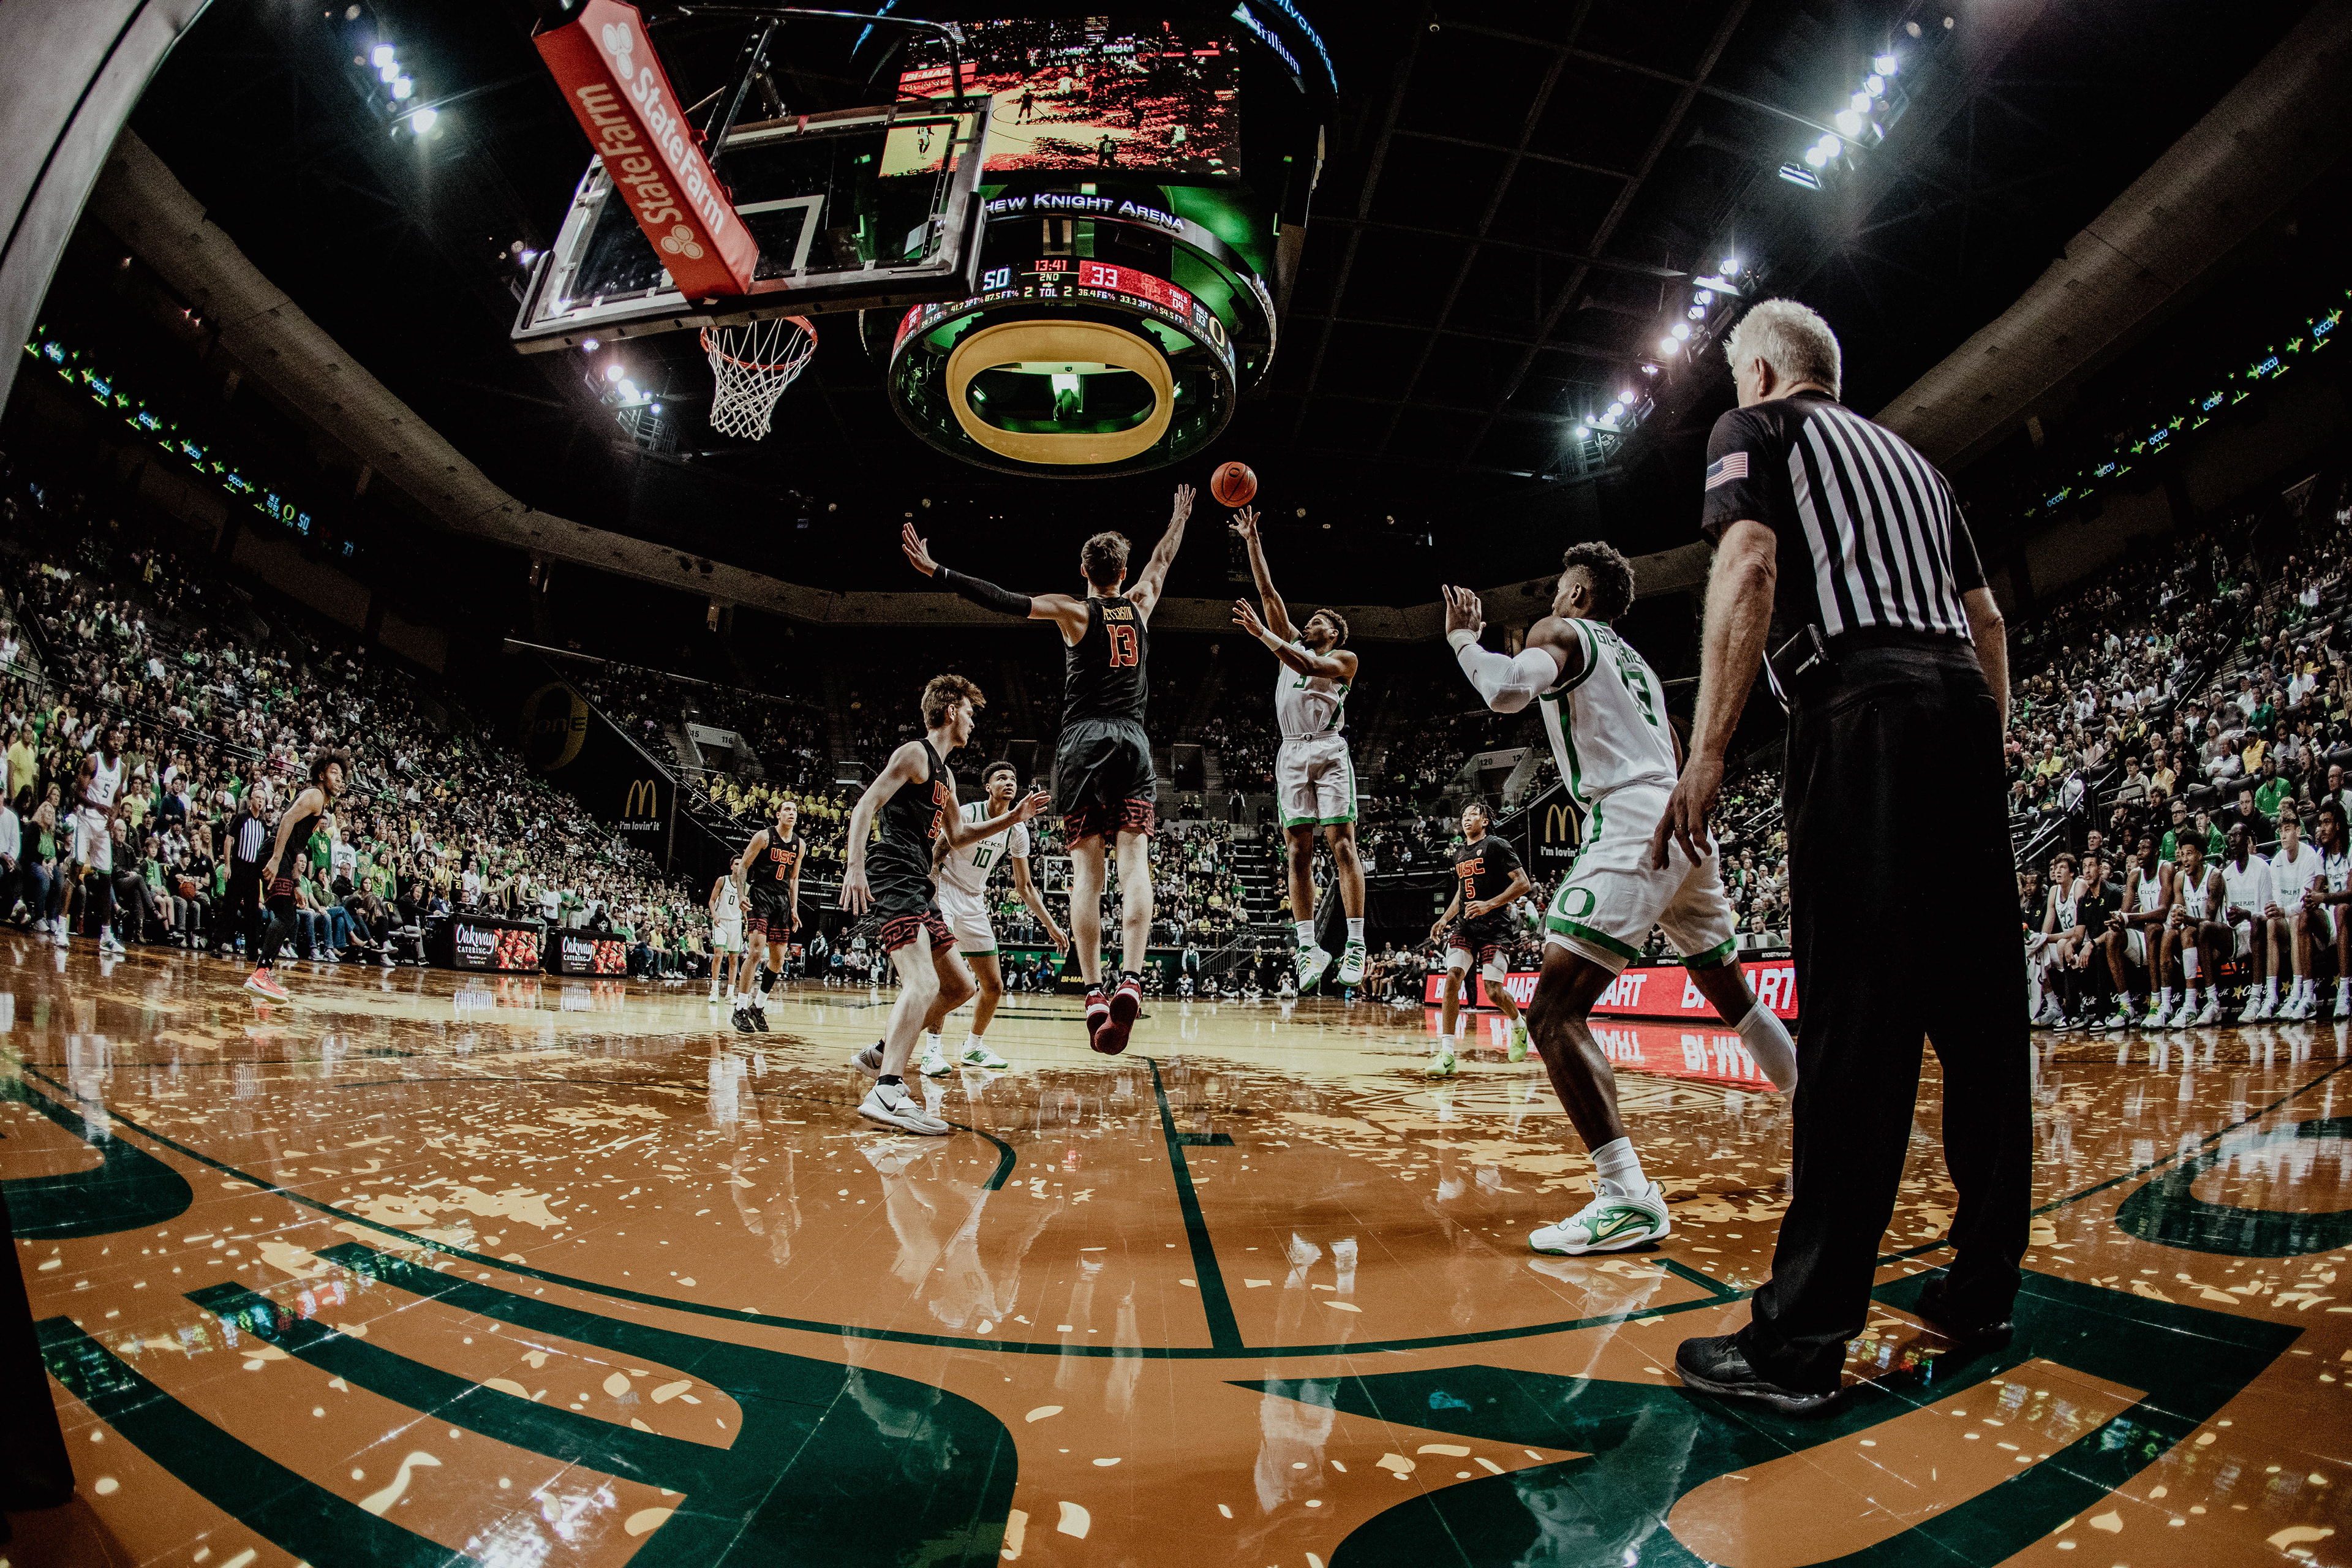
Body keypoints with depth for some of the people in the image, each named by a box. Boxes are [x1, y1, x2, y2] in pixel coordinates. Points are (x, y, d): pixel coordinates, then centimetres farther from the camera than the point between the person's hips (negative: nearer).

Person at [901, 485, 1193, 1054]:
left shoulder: (1074, 610, 5)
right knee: (1134, 858, -6)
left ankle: (1094, 991, -9)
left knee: (1086, 867, -3)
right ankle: (1131, 978, -21)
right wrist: (1180, 516, 51)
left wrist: (936, 571, -9)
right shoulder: (1140, 603, 14)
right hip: (1133, 741, 2)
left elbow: (1004, 601, -7)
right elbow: (1163, 558, 34)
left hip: (1083, 741, -2)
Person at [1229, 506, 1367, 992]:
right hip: (1291, 753, 5)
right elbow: (1268, 592, 17)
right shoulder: (1291, 644, 23)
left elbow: (1308, 667, -12)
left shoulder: (1345, 658, 9)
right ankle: (1309, 947, -1)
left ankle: (1356, 943, -14)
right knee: (1298, 851, -2)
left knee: (1342, 844, -11)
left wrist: (1263, 634, -17)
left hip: (1328, 750, -4)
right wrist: (1252, 541, 12)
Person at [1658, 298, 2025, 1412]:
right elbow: (1987, 619, 26)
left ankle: (1802, 1339, -10)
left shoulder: (1755, 428, 10)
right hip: (1963, 701, 8)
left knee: (1857, 1017, -13)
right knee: (1979, 1007, 9)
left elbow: (1748, 570, -9)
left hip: (1863, 705, -8)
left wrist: (1706, 755, -15)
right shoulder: (1910, 456, 31)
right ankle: (1983, 1288, 20)